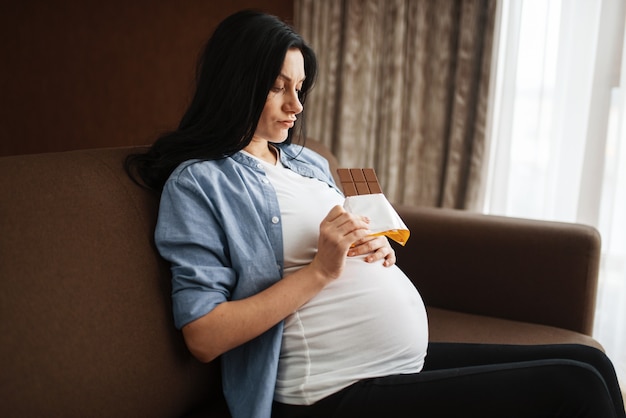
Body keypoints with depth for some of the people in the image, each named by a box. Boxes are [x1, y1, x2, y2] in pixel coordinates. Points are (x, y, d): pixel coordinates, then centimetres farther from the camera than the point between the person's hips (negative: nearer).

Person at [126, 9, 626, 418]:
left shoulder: (306, 160, 15)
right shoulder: (196, 183, -7)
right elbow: (204, 337, -14)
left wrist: (379, 251, 0)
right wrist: (321, 270, -17)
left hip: (413, 359, 8)